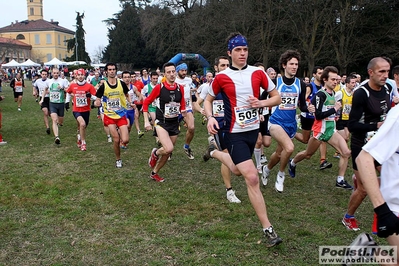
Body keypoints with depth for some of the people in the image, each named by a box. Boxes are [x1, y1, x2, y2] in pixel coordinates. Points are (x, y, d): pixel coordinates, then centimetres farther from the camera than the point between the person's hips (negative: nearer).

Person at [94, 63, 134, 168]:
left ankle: (120, 132, 28)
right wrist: (97, 103, -24)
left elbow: (127, 95, 16)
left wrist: (130, 102, -3)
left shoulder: (122, 84, -2)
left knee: (125, 140, -9)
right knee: (116, 140, -5)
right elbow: (97, 101, -1)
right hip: (110, 116, -1)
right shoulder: (103, 86, -6)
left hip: (121, 115, 1)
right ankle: (118, 160, 19)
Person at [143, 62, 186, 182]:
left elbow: (182, 105, 10)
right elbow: (146, 102, -4)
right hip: (161, 123, -5)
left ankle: (154, 173, 33)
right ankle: (155, 153, 10)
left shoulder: (180, 88, 0)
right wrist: (146, 121, -8)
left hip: (174, 124, 5)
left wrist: (183, 111, -13)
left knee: (167, 153, 11)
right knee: (169, 148, -25)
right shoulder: (159, 87, -12)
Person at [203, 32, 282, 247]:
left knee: (238, 170, 23)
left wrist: (261, 103, -14)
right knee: (252, 178, -15)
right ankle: (268, 230, -7)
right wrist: (210, 118, -13)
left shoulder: (258, 73, 0)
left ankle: (214, 152, 54)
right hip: (234, 133, -5)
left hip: (253, 130, 5)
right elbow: (208, 100, 7)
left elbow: (277, 97, 6)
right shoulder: (221, 77, -7)